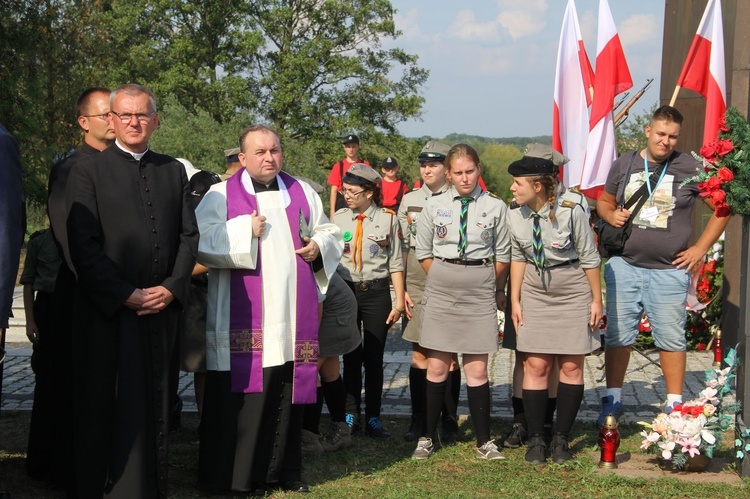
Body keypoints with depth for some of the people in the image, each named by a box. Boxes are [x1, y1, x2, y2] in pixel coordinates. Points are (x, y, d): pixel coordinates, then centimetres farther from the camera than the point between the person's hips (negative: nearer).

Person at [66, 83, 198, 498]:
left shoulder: (173, 171, 12)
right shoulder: (89, 171, -1)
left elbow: (189, 235, 9)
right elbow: (82, 245, -8)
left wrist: (171, 288, -5)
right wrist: (126, 294, -13)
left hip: (162, 307, 4)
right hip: (107, 309, -3)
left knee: (154, 406, 8)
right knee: (107, 407, 1)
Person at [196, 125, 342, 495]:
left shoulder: (302, 193, 15)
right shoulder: (221, 196, 2)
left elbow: (329, 232, 21)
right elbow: (200, 242, -9)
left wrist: (319, 247, 1)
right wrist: (244, 231, -14)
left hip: (292, 318, 4)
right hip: (245, 322, -3)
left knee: (287, 393, 6)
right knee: (244, 394, -5)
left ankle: (285, 471, 18)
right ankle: (241, 474, 5)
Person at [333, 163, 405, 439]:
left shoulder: (388, 219, -1)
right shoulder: (338, 218, 4)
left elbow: (395, 264, 1)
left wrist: (399, 301, -2)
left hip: (377, 293, -1)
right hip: (346, 291, 2)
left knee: (374, 359, 3)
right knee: (351, 357, 5)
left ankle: (373, 418, 11)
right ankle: (351, 415, 14)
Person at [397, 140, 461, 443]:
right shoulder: (409, 201, 9)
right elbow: (403, 248, 11)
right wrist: (401, 289, 5)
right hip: (416, 284, 3)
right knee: (419, 353, 6)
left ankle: (449, 420, 11)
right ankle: (418, 420, 14)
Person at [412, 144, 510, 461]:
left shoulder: (495, 207, 1)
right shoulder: (434, 206, 3)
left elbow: (502, 255, 9)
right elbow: (423, 252, 10)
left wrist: (496, 289, 12)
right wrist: (443, 280, 8)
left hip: (480, 291, -1)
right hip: (441, 291, 1)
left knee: (477, 369, 1)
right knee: (437, 367, 3)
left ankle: (484, 442, 9)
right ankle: (427, 437, 13)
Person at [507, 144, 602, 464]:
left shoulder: (571, 211, -20)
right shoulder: (515, 214, -8)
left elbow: (589, 258, -9)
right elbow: (518, 257, 5)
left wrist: (596, 300, -4)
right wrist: (515, 299, 3)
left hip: (573, 294, -3)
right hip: (535, 295, 3)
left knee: (571, 367, 2)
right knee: (536, 366, -1)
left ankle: (561, 439, 11)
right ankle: (536, 440, 5)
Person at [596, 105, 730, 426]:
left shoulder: (690, 168, -1)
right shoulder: (624, 164, 7)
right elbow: (604, 201, 20)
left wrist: (700, 248, 1)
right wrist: (610, 214, -3)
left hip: (670, 270, -2)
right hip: (624, 265, 2)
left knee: (671, 338, 3)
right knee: (618, 335, 6)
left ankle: (674, 405, 14)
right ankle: (613, 400, 17)